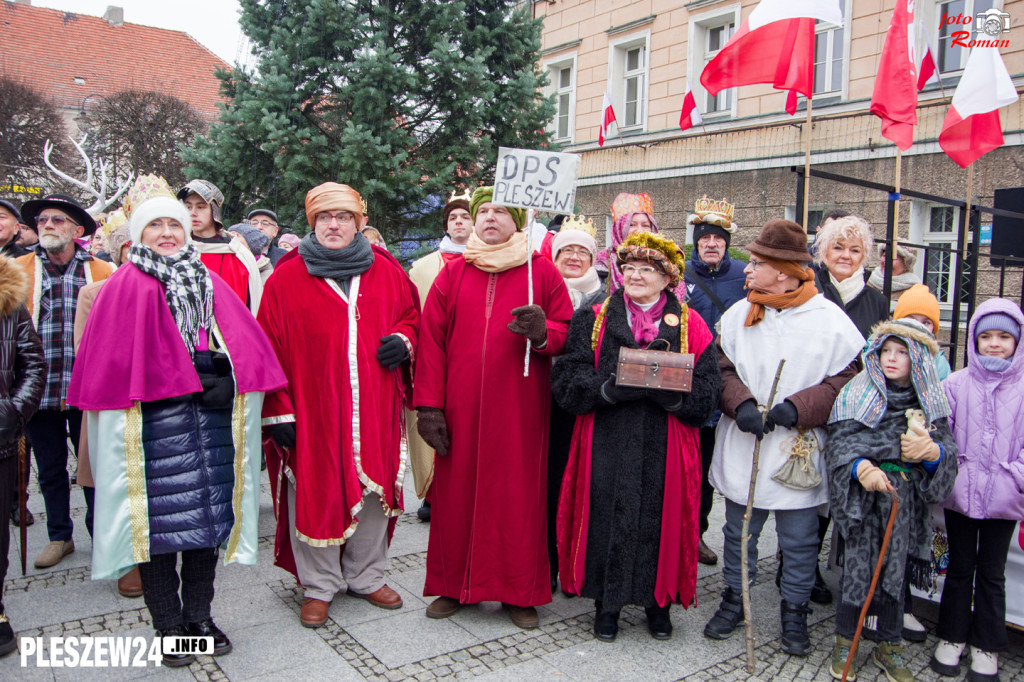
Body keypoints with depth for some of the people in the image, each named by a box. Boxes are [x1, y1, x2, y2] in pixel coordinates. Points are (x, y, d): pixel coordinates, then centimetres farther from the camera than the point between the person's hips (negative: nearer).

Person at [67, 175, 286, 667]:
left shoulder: (209, 284, 12)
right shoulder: (124, 288, 0)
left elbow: (248, 347, 7)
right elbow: (110, 364, -5)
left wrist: (227, 382, -10)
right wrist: (190, 383, -9)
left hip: (209, 420, 4)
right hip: (151, 422, -4)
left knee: (209, 513, 9)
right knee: (160, 520, 1)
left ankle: (199, 616, 24)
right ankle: (169, 627, 17)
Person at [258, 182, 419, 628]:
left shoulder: (386, 272, 8)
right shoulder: (286, 278, 0)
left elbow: (411, 315, 19)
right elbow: (270, 349, -2)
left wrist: (403, 340, -5)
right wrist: (276, 409, -8)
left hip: (373, 409, 3)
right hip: (312, 409, -2)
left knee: (374, 490, 11)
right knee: (315, 494, 5)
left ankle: (367, 577, 30)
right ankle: (319, 587, 23)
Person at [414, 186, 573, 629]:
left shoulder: (541, 271, 4)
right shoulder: (453, 273, 7)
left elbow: (567, 330, 7)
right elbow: (431, 340, 3)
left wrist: (542, 332, -17)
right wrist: (428, 405, -4)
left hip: (519, 409, -1)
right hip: (460, 410, 1)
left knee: (519, 495, 4)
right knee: (456, 492, 8)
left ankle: (519, 592, 21)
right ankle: (454, 586, 25)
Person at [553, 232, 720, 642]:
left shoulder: (691, 326, 6)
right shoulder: (592, 319, 7)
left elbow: (706, 394, -2)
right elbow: (568, 383, -4)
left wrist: (665, 388, -21)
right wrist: (614, 387, -20)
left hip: (665, 451, 0)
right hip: (607, 449, 0)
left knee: (661, 518, 5)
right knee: (607, 516, 3)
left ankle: (658, 600, 29)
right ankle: (606, 602, 24)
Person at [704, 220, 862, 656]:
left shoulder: (831, 321, -8)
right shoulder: (737, 315, 2)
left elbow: (848, 380, -7)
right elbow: (722, 369, 4)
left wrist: (796, 408, -18)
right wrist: (741, 404, -15)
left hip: (799, 451, -2)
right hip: (742, 448, 3)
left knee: (799, 541, 11)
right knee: (739, 532, 16)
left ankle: (794, 611, 32)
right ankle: (733, 600, 35)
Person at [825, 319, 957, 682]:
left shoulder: (931, 402, 4)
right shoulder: (856, 393, -4)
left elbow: (949, 449, -1)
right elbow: (839, 442, -10)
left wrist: (931, 450, -24)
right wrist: (862, 468, -28)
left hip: (906, 500, 3)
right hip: (863, 497, -2)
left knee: (897, 568, 11)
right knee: (857, 563, 1)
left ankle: (889, 645, 29)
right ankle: (844, 641, 20)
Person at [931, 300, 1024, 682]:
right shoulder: (957, 384, 0)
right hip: (961, 492, 0)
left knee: (992, 572, 11)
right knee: (959, 568, 13)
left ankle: (987, 649, 25)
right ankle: (951, 639, 26)